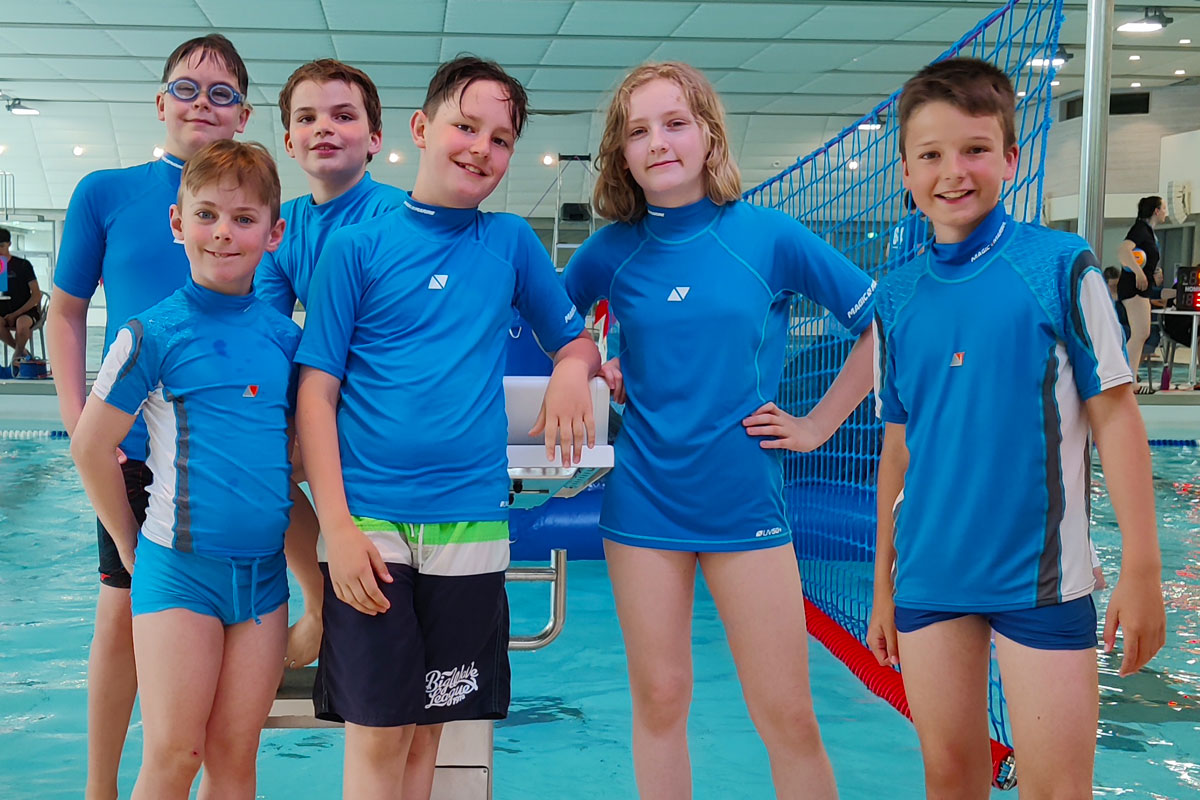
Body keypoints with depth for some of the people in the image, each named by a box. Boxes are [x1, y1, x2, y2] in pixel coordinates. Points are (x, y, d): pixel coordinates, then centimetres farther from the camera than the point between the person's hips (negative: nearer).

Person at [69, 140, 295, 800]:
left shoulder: (285, 337, 6)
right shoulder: (153, 335, -7)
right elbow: (90, 447, -2)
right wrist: (131, 546, 5)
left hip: (264, 570, 4)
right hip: (178, 567, -4)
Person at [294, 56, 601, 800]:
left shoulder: (512, 242, 8)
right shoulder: (358, 246, 1)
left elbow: (577, 340, 18)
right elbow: (316, 393, -2)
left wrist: (575, 367, -7)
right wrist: (337, 525, -11)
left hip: (470, 521, 2)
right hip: (369, 521, -2)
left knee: (426, 731, 10)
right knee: (377, 736, 0)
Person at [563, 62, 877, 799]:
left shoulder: (769, 235, -5)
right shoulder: (612, 250, 1)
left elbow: (882, 324, 1)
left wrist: (818, 425, -1)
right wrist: (592, 368, 1)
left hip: (745, 497, -2)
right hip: (644, 497, 2)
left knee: (787, 715, 1)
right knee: (659, 699, 9)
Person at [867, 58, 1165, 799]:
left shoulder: (1060, 265, -6)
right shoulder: (897, 295, 5)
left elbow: (1115, 415, -5)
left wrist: (1142, 570, -8)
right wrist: (883, 578, 14)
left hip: (1040, 574, -3)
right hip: (930, 577, 4)